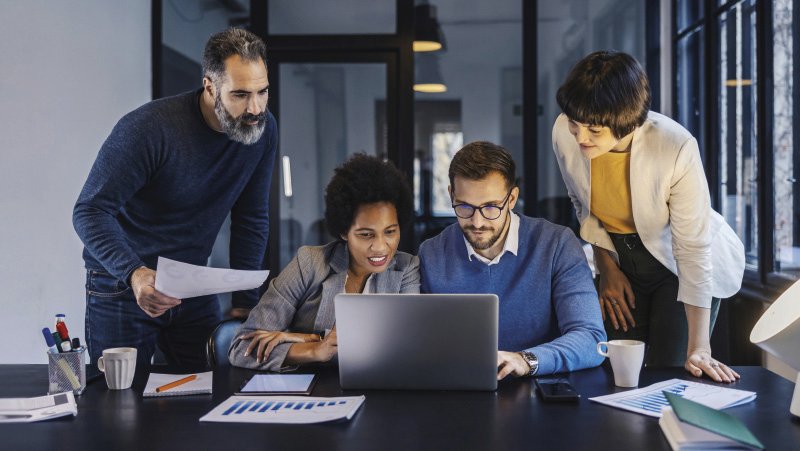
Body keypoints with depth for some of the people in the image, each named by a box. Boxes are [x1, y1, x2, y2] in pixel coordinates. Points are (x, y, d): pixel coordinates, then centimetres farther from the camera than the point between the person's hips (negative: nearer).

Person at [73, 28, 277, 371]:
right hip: (123, 284, -4)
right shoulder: (148, 128, -25)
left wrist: (244, 304, -4)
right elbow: (90, 212, -24)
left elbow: (251, 220, 0)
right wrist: (134, 274, -40)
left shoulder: (263, 129, -8)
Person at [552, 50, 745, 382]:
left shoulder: (677, 148, -32)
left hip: (680, 265, -4)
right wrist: (607, 269, 0)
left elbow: (694, 249, -29)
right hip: (621, 260, 4)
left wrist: (698, 349, -29)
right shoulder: (564, 133, -20)